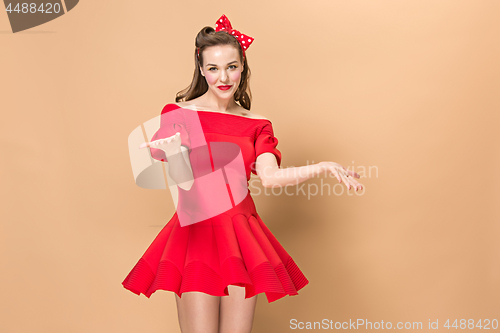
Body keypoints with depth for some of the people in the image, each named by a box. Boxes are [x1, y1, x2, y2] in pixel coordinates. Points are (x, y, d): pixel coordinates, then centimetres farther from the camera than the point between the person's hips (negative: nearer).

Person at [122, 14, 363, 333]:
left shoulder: (257, 125, 9)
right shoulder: (178, 113, 0)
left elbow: (271, 176, -7)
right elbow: (184, 180, -10)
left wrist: (323, 167, -19)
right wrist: (172, 150, -30)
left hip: (241, 234, 3)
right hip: (196, 232, -2)